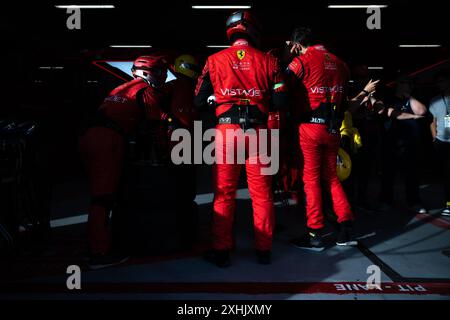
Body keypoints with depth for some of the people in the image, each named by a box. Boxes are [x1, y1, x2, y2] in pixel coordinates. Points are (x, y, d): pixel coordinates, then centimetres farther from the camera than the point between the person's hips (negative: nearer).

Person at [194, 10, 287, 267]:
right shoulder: (268, 61, 5)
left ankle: (222, 251, 12)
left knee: (224, 192, 7)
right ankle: (264, 249, 18)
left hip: (227, 130, 0)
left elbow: (199, 101, 7)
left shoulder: (215, 60, 6)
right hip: (258, 130, 1)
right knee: (262, 192, 9)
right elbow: (280, 101, 1)